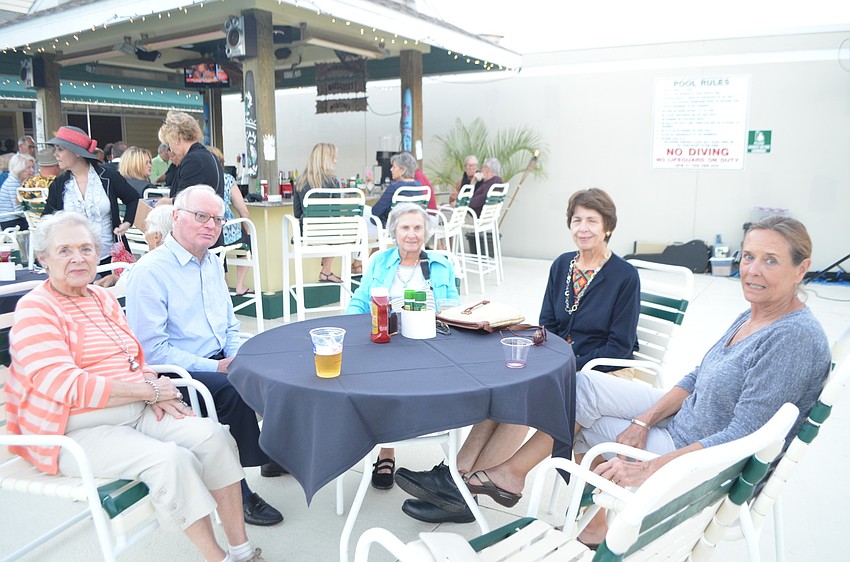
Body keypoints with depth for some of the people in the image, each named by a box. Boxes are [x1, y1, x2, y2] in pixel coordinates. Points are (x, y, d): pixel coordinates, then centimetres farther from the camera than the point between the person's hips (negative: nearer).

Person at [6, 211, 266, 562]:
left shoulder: (104, 299, 15)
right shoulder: (35, 310, -8)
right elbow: (68, 386, -18)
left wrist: (153, 392, -3)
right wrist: (149, 391, -16)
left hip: (139, 412, 7)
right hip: (80, 431, -7)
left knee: (214, 435, -15)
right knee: (171, 459, -30)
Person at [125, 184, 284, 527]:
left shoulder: (213, 264, 14)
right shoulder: (150, 271, -12)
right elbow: (152, 350, -17)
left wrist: (237, 357, 0)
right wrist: (215, 367, -19)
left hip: (219, 361, 7)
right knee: (237, 390, -31)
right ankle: (239, 494, -15)